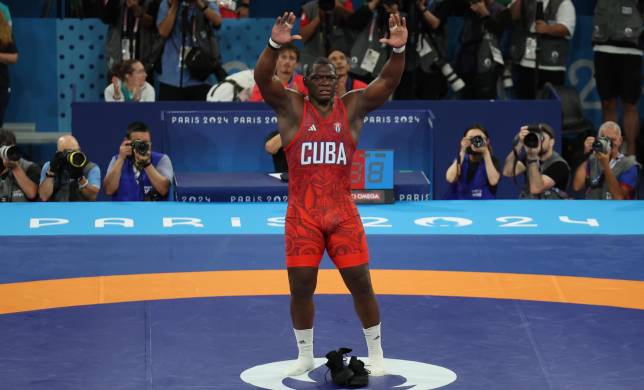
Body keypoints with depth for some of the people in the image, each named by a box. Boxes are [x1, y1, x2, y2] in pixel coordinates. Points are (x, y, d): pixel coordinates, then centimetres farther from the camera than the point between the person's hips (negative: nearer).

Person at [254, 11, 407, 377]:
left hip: (343, 212, 1)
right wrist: (275, 44, -36)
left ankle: (377, 354, 16)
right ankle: (305, 356, 21)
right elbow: (262, 78, -18)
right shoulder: (291, 106, -2)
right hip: (302, 214, -1)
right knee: (301, 287, 4)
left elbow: (389, 81, -9)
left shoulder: (353, 106, 3)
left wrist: (399, 50, -28)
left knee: (361, 283, 2)